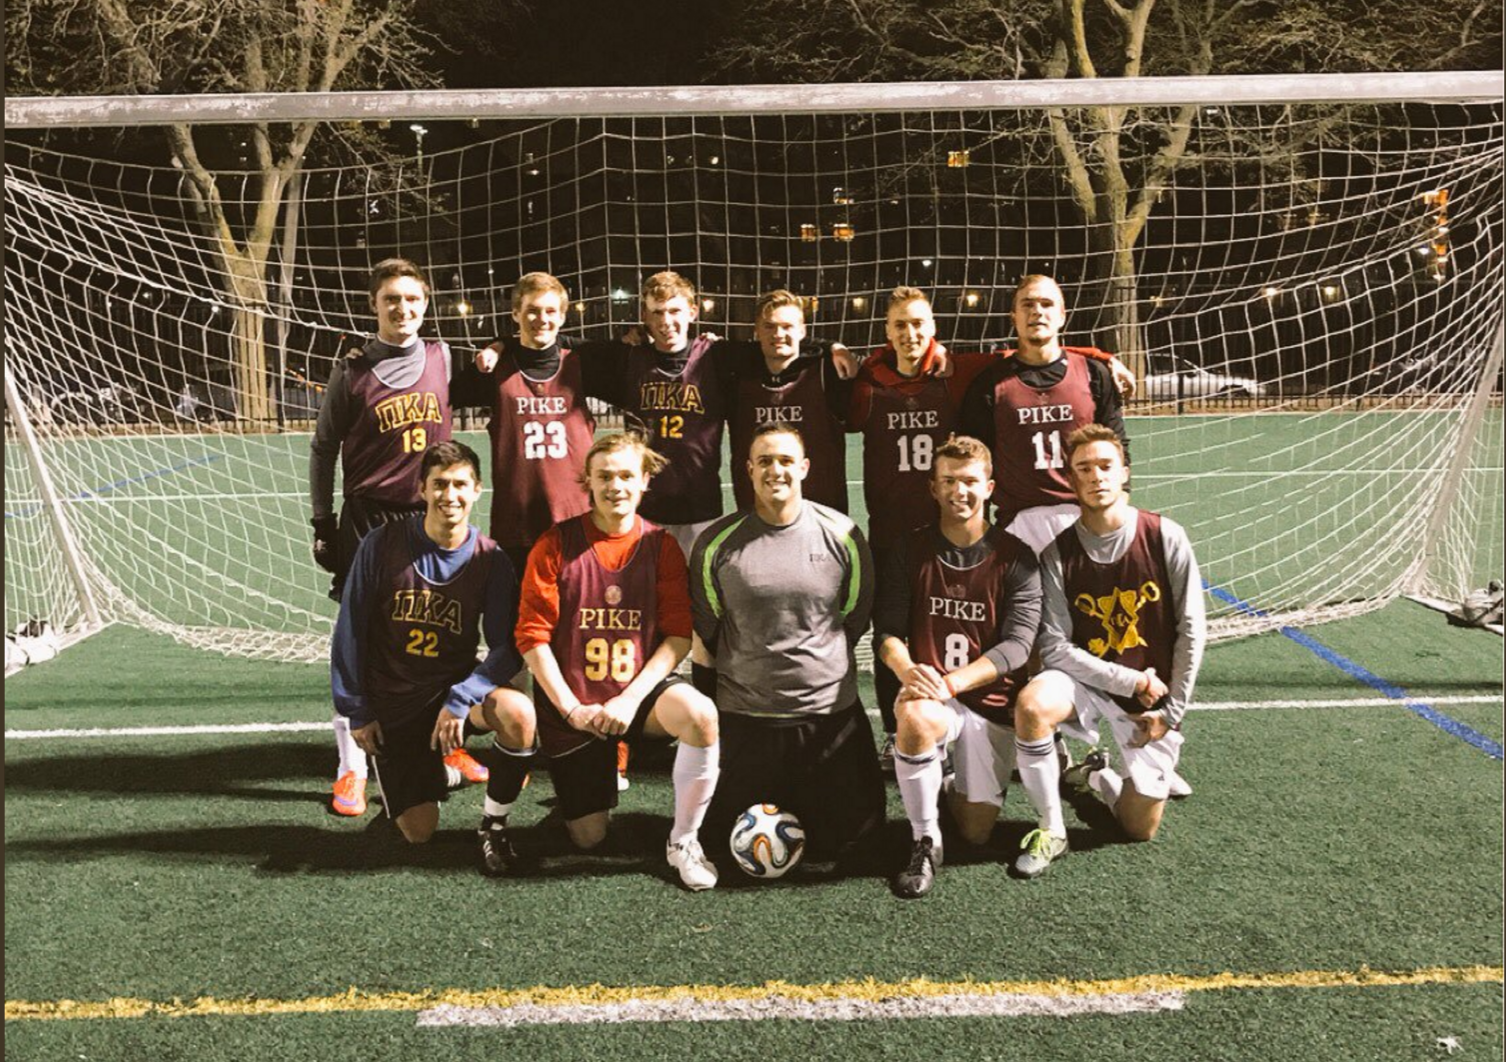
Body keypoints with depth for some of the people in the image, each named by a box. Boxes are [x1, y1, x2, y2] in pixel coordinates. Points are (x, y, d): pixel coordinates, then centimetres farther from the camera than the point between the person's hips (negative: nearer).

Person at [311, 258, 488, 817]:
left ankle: (449, 747, 26)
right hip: (369, 520, -2)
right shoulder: (353, 370, -3)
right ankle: (351, 771, 9)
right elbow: (323, 449, 5)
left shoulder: (442, 357, 3)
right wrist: (323, 523, 3)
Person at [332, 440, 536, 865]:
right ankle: (439, 774, 34)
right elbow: (351, 631, -3)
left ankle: (495, 825, -8)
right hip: (392, 705, 0)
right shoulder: (382, 544, -11)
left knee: (518, 714, -33)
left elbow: (506, 649, -11)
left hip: (454, 687, 0)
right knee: (419, 832, -2)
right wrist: (356, 711, -2)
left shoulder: (490, 560, -9)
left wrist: (461, 699, -26)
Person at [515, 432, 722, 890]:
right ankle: (593, 777, 38)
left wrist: (631, 699, -17)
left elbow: (679, 633, -6)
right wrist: (570, 707, -13)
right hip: (573, 706, 0)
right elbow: (532, 635, -7)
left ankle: (683, 841, -13)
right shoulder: (556, 544, -6)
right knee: (588, 838, 2)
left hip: (640, 691, 1)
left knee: (701, 716, -33)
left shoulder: (661, 546, -2)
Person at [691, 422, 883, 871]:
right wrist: (743, 672, 9)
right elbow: (706, 630, 6)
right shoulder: (717, 542, -6)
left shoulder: (842, 534, -4)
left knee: (843, 840, 6)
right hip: (744, 715, 0)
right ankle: (776, 798, 40)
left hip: (830, 709, 0)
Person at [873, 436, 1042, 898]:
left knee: (976, 833, 0)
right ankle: (925, 842, -19)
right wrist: (906, 669, -27)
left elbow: (1017, 643, -12)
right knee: (914, 716, -38)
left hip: (992, 702, 0)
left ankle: (958, 789, 37)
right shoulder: (911, 551, 1)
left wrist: (951, 682, -26)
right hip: (929, 693, 0)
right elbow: (887, 627, -4)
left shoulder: (1015, 558, -3)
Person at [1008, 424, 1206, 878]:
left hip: (1153, 694, 0)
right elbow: (1055, 647, -12)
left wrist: (1171, 710, -6)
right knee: (1032, 705, -35)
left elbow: (1191, 631, -5)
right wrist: (1132, 681, -18)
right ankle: (1052, 831, -13)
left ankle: (1095, 774, 35)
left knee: (1141, 829, 1)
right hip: (1086, 682, 0)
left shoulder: (1166, 537, -10)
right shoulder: (1059, 551, -9)